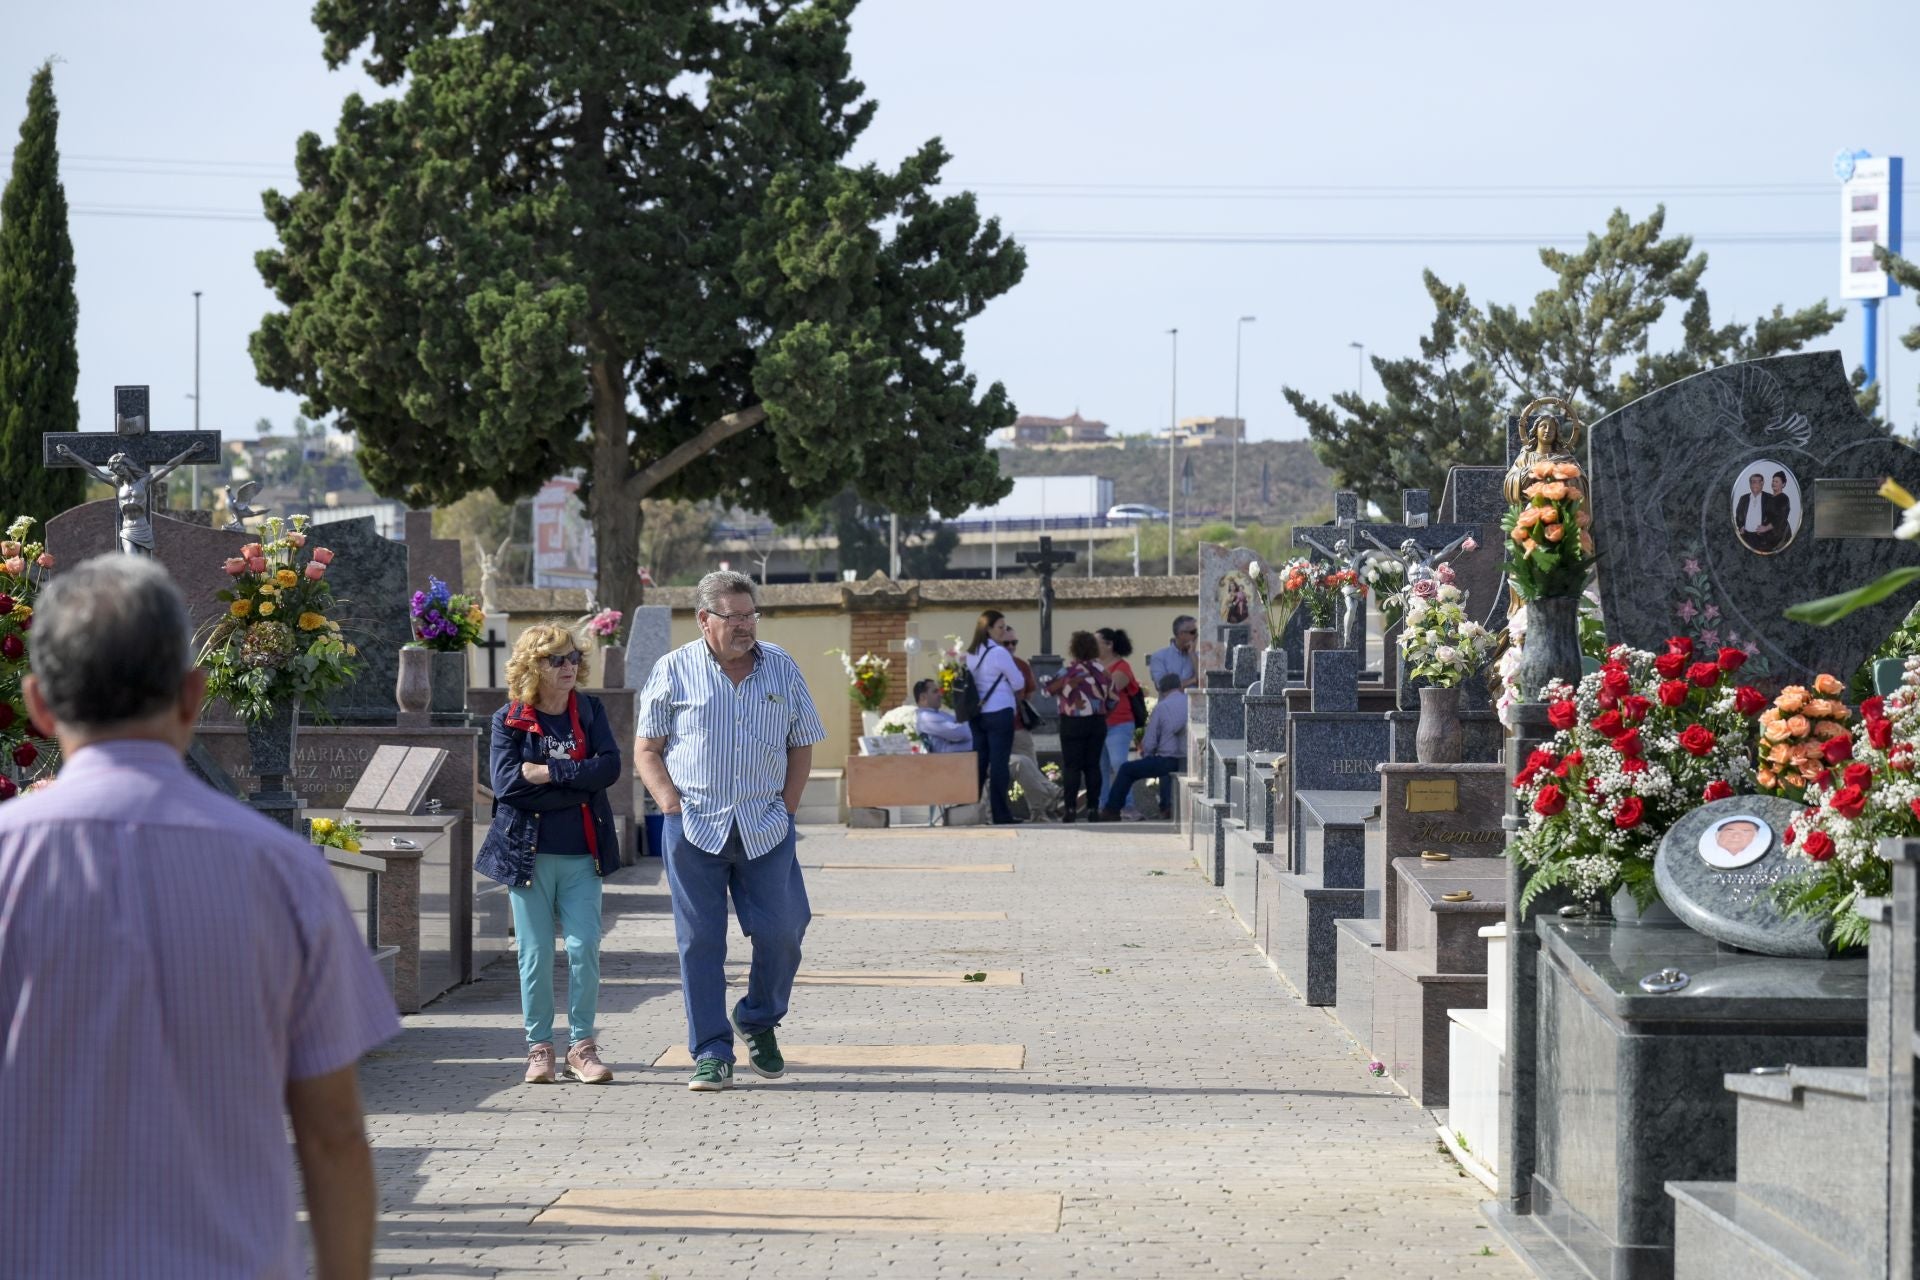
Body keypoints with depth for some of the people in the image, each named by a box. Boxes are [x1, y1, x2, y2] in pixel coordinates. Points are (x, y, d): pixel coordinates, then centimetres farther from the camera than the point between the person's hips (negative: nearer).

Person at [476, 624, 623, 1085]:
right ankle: (539, 1046, 12)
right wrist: (578, 782, -13)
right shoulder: (509, 719, 0)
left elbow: (610, 766, -8)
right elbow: (505, 782, -13)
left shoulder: (590, 711, 6)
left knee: (585, 947, -4)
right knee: (535, 953, 3)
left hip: (582, 853, 1)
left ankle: (582, 1044, 5)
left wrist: (548, 772, -15)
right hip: (529, 852, -1)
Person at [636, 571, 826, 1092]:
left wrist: (786, 810, 4)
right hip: (694, 827, -2)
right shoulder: (673, 671, 3)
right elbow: (647, 750, 5)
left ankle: (759, 1022, 24)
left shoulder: (783, 669, 9)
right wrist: (673, 806, -8)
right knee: (700, 940, -1)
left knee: (781, 931, -3)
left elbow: (801, 747, 14)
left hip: (766, 828, 2)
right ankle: (711, 1054, 5)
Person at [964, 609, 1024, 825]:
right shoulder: (999, 653, -11)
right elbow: (1018, 684, -6)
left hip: (977, 714, 7)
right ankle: (1001, 814, -5)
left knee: (979, 762, 9)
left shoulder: (971, 654, 11)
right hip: (999, 713, -7)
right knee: (999, 763, -5)